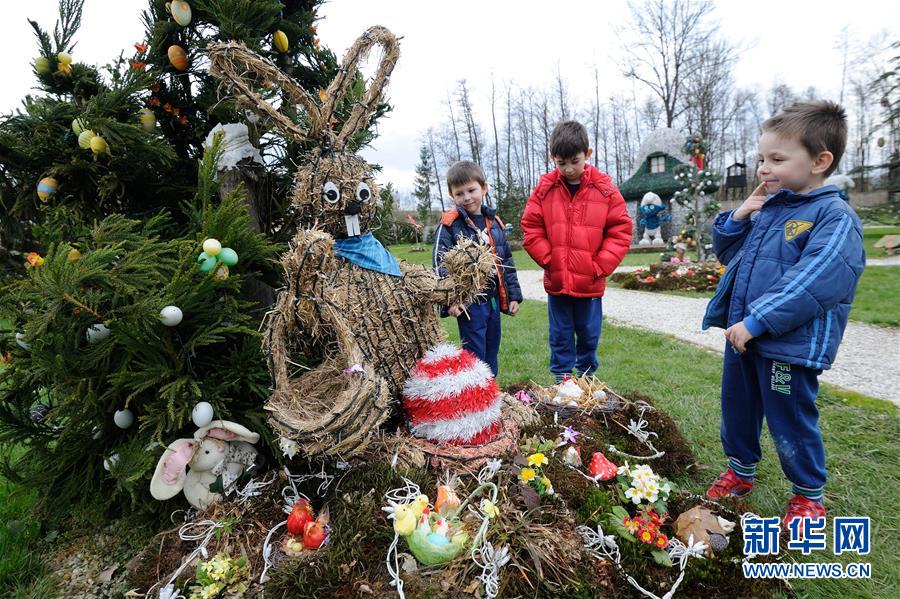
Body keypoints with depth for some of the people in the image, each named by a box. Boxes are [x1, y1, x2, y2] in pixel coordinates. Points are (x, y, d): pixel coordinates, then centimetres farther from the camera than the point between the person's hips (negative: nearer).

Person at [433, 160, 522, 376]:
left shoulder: (495, 222, 11)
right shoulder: (449, 225, -7)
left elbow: (507, 261, 16)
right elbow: (441, 264, -13)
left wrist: (514, 295, 13)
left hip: (494, 299, 6)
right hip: (468, 302, -6)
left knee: (491, 354, 16)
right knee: (474, 355, -1)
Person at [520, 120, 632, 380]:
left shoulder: (605, 189, -4)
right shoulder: (544, 189, -2)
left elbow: (620, 230, -2)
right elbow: (531, 229, 0)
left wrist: (600, 266, -9)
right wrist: (548, 259, -9)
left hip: (590, 282, 0)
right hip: (556, 281, 0)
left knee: (589, 334, 15)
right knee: (560, 335, 13)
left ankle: (586, 377, 34)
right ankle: (561, 378, 27)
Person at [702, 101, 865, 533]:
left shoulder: (835, 217, -14)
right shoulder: (766, 208, 8)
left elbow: (813, 283, -25)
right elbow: (727, 252, 18)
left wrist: (755, 321, -27)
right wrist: (737, 218, 1)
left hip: (790, 346, -7)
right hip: (742, 335, 7)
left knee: (790, 422, 8)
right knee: (737, 408, 20)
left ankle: (808, 495, 33)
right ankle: (740, 470, 42)